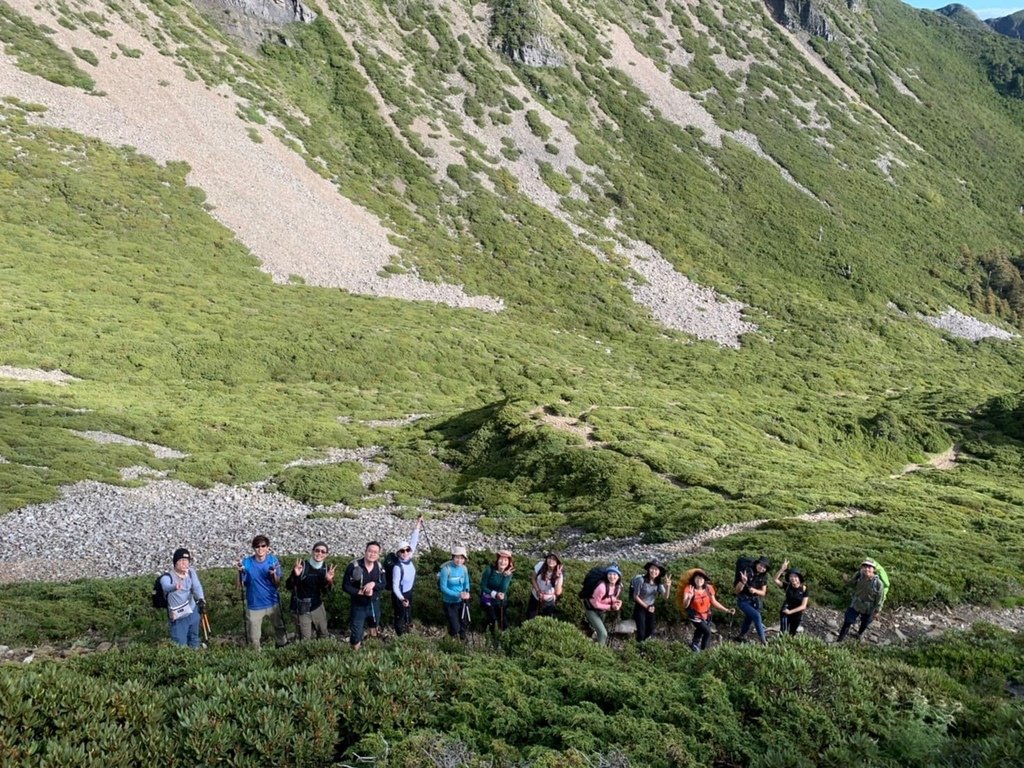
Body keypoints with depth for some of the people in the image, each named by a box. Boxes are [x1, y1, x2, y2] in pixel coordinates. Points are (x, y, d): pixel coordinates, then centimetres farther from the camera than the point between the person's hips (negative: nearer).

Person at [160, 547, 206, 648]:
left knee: (194, 642, 23)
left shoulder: (191, 572, -3)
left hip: (193, 613, 5)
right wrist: (174, 587, -66)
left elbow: (197, 586, -16)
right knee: (180, 646, -1)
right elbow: (166, 587, -42)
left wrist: (201, 599, -37)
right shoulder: (168, 577, -19)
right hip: (179, 618, -5)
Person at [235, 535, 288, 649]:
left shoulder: (273, 560, -10)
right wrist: (240, 571, -27)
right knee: (253, 638, 9)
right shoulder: (246, 563, -14)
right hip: (254, 605, -1)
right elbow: (241, 585, -11)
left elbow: (277, 583, -7)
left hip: (273, 603, 2)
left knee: (280, 629, 21)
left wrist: (273, 574, -27)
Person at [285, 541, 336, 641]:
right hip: (302, 609, -5)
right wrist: (296, 575, -32)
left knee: (323, 635, 19)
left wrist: (329, 581, -14)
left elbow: (325, 591, 6)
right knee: (305, 640, -2)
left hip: (318, 607, 5)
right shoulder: (302, 566, -16)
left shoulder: (326, 569, -2)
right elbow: (288, 587, -14)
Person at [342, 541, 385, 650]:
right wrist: (361, 592, -25)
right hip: (359, 606, -4)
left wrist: (373, 584, -24)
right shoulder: (354, 566, -20)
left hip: (374, 605, 4)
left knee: (374, 627, 26)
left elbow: (383, 585, -2)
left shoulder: (379, 567, -7)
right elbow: (345, 586, -15)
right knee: (356, 637, 4)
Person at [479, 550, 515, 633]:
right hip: (488, 599, -3)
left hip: (501, 601, 3)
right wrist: (494, 594, -28)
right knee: (493, 619, -17)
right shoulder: (490, 569, -20)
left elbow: (503, 590, -21)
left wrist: (506, 576, -32)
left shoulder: (509, 573, -12)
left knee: (504, 626, 8)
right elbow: (482, 586, -16)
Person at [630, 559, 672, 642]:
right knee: (641, 633, -7)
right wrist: (646, 607, -13)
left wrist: (668, 586, -37)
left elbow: (665, 597, -20)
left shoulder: (659, 582, -11)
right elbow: (636, 596, -15)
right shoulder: (641, 580, -25)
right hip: (640, 607, -5)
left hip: (651, 607, 5)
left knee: (650, 631, 14)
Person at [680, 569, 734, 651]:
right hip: (695, 616, -4)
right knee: (707, 632, -16)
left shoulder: (708, 588, -13)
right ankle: (703, 650, 6)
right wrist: (689, 598, -50)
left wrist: (727, 610, -5)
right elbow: (684, 606, -30)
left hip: (706, 615, 4)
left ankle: (695, 644, 45)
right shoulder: (689, 589, -24)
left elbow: (714, 602, 0)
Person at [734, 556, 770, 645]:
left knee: (749, 620, 16)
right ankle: (762, 640, -16)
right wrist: (743, 582, -37)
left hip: (755, 601, 6)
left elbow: (763, 593, 0)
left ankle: (741, 637, 40)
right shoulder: (747, 572, -20)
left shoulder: (764, 577, -3)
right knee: (756, 616, -24)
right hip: (743, 601, -6)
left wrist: (755, 591, -21)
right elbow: (737, 591, -18)